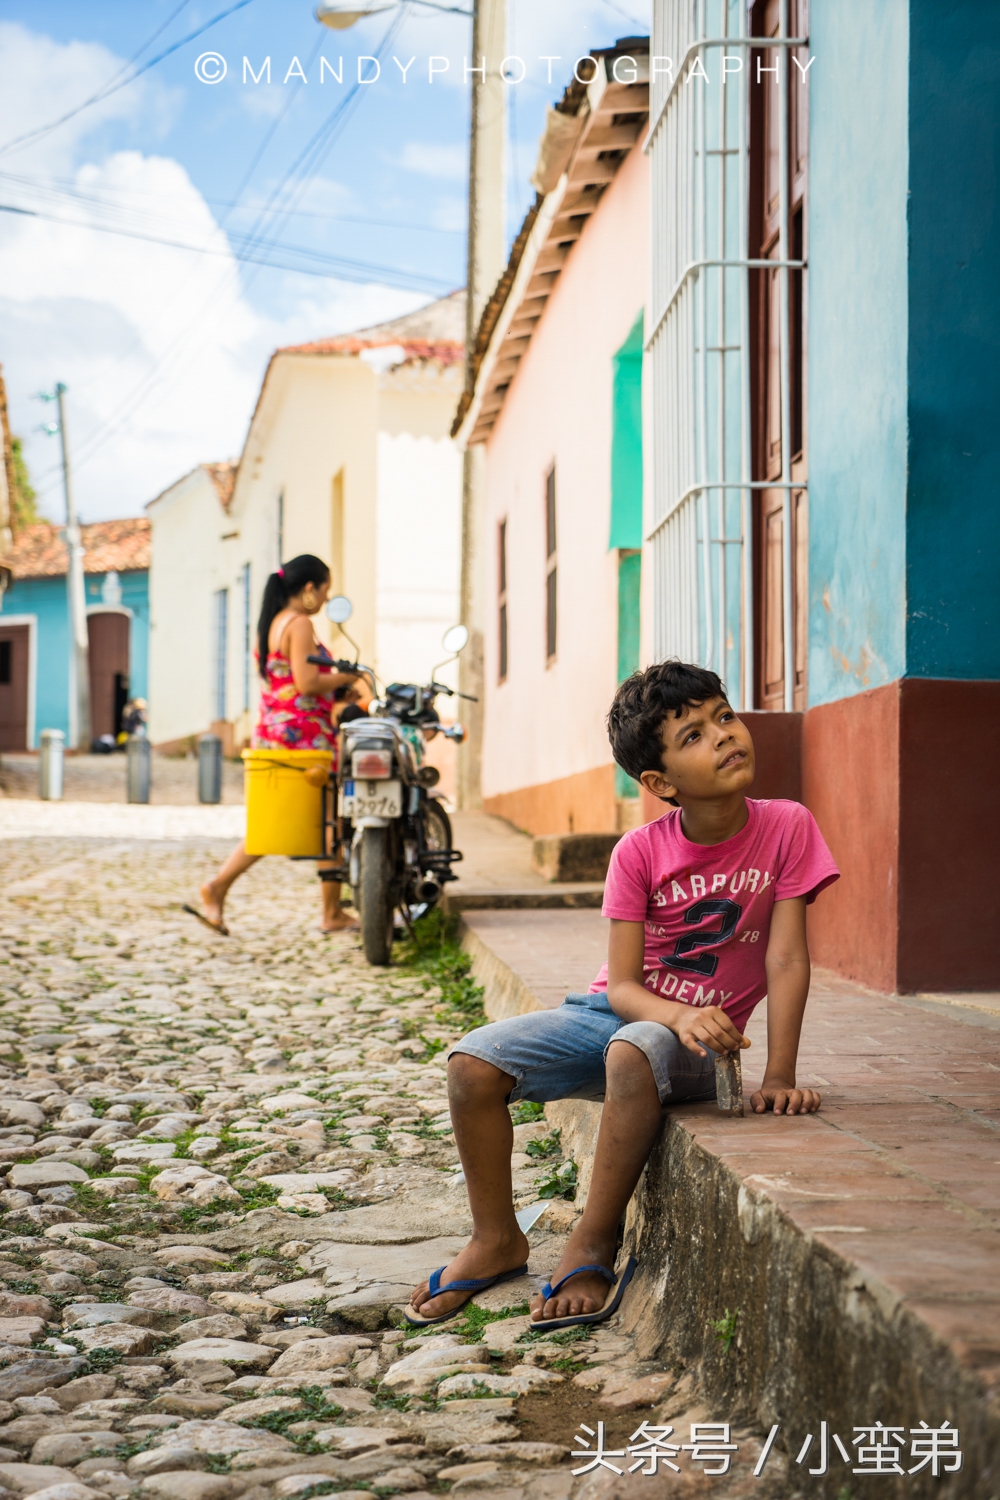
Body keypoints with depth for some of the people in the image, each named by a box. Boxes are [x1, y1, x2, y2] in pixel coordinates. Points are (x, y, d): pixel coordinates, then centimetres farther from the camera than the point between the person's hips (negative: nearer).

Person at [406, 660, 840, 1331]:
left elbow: (787, 960, -12)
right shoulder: (639, 853, -9)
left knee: (634, 1052, -39)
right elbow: (621, 983, -10)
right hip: (612, 1009, 3)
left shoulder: (786, 827, -11)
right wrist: (680, 1014, -31)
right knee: (473, 1063, -19)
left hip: (697, 1039, -3)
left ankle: (593, 1246, -22)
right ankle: (497, 1239, 2)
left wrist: (779, 1077, -19)